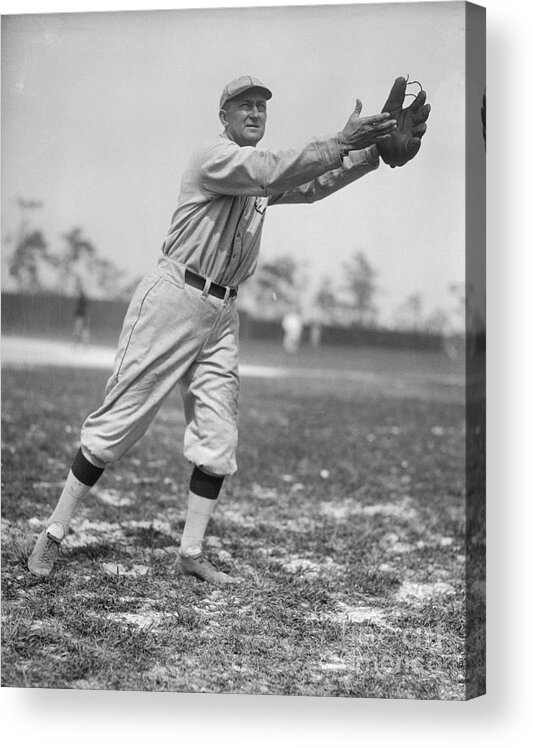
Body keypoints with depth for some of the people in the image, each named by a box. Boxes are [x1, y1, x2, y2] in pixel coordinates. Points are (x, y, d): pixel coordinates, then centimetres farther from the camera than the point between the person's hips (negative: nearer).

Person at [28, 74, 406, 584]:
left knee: (219, 439, 3)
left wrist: (373, 152, -4)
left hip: (223, 313, 8)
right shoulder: (214, 157, -10)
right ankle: (53, 533, 4)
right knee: (120, 419, -5)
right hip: (173, 297, -8)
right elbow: (274, 172, -26)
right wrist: (341, 142, -30)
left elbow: (311, 185, 8)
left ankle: (191, 553, 10)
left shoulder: (260, 175, 16)